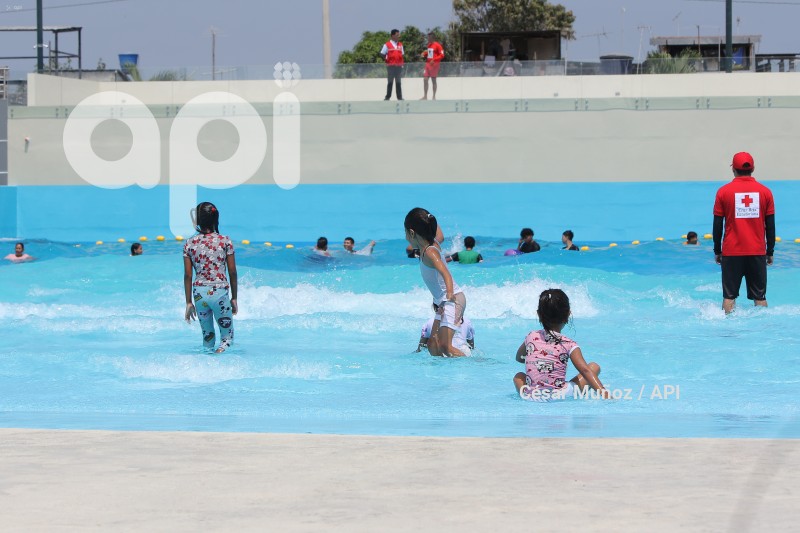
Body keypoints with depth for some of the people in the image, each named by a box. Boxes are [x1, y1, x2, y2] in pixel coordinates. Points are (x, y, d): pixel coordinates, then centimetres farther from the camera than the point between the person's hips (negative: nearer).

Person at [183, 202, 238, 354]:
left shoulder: (190, 244, 1)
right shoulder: (225, 241, -3)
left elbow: (188, 275, 3)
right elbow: (232, 272, -1)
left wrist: (189, 302, 10)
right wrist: (234, 298, 9)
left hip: (199, 293, 3)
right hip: (220, 292, -2)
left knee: (207, 335, 19)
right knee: (227, 337, 6)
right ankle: (220, 352, -22)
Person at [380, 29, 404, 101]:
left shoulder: (400, 45, 11)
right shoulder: (387, 44, -2)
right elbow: (382, 54, 1)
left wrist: (402, 64, 8)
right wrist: (387, 60, -7)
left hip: (399, 66, 3)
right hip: (390, 66, -3)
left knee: (398, 82, 5)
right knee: (390, 82, 1)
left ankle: (400, 97, 6)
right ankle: (388, 97, 5)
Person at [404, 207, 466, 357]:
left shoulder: (429, 252, -19)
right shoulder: (433, 243, 6)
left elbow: (444, 272, -36)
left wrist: (450, 292, -52)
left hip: (453, 300, -10)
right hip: (442, 302, 10)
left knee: (445, 346, -20)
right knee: (433, 346, 7)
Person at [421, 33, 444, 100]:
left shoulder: (437, 45, -9)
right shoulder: (429, 45, 14)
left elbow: (442, 55, -13)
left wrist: (434, 60, -23)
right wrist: (424, 54, 5)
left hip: (434, 64, -7)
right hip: (428, 64, 7)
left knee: (433, 80, -1)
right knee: (425, 79, 1)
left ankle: (434, 96, 7)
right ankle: (425, 96, 5)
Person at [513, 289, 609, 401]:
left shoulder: (531, 337, 7)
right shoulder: (569, 344, -4)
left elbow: (519, 357, 27)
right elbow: (585, 370, -13)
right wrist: (604, 392, -19)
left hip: (530, 396, 3)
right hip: (559, 395, -3)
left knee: (518, 376, 39)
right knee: (594, 367, 12)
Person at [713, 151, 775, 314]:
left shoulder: (723, 192, -2)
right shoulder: (765, 192, 1)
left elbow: (717, 225, 1)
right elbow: (770, 226, 4)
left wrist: (717, 251, 9)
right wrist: (770, 252, 12)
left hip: (731, 253, -1)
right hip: (758, 252, 1)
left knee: (729, 296, 4)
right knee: (760, 296, 5)